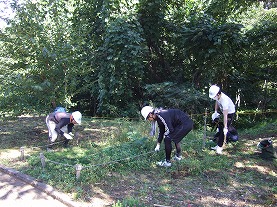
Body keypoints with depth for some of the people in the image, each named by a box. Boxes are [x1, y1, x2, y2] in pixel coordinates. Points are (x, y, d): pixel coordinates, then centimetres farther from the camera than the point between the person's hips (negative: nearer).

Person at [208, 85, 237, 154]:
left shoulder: (224, 100, -39)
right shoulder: (217, 96, -17)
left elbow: (225, 116, -35)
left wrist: (225, 127, -31)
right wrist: (215, 112, 0)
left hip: (230, 113, -8)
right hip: (223, 111, 8)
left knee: (223, 130, -11)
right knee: (220, 129, 11)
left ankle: (219, 147, -4)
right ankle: (219, 145, 20)